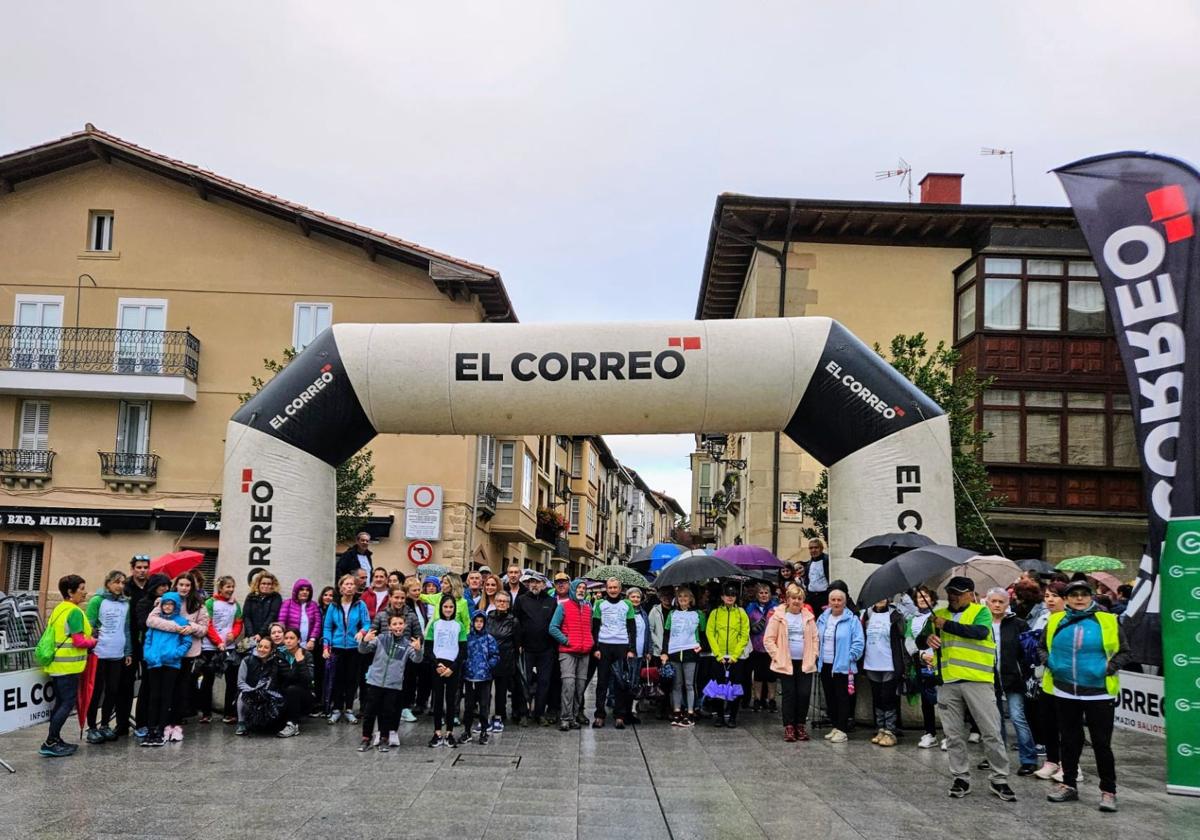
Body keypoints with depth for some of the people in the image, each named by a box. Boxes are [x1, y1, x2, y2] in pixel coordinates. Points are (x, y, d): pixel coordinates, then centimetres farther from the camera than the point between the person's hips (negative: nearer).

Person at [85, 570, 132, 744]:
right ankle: (92, 728, 11)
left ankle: (105, 725, 21)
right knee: (96, 691, 2)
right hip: (98, 653, -5)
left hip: (118, 655, 5)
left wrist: (128, 652, 11)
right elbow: (89, 626, -6)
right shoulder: (97, 600, -4)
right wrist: (89, 647, -12)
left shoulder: (125, 603, 10)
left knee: (113, 691, 9)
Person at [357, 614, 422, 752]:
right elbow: (363, 650, -3)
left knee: (388, 713, 9)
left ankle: (384, 739, 23)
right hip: (375, 681, 0)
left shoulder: (408, 643, -2)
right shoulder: (381, 638, -2)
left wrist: (418, 650, -38)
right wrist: (365, 640, -25)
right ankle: (366, 739, 19)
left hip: (394, 684, 0)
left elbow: (416, 659, -15)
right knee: (369, 711, 6)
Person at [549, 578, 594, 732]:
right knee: (569, 683, -14)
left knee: (581, 685, 3)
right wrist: (565, 640, -8)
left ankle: (574, 716, 11)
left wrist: (591, 642, 11)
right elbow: (553, 628, -3)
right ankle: (565, 718, -12)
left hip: (584, 652, 5)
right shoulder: (563, 606, 2)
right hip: (568, 652, -5)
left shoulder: (588, 607, 16)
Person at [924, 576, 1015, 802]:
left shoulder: (981, 611, 2)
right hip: (947, 682, 4)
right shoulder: (938, 614, 15)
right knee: (954, 735, 9)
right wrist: (929, 638, -10)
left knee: (991, 732, 0)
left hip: (977, 681, -4)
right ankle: (961, 778, 19)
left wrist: (947, 625, -18)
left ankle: (999, 779, 11)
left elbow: (980, 632, -18)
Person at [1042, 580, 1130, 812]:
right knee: (1069, 741, 14)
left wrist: (1110, 667, -14)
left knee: (1102, 743, 1)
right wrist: (1048, 661, -2)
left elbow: (1124, 652, 3)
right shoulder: (1056, 621, 4)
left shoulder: (1108, 621, -3)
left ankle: (1108, 791, 13)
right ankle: (1069, 785, 26)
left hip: (1099, 693, -3)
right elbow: (1042, 647, 18)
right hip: (1065, 692, 3)